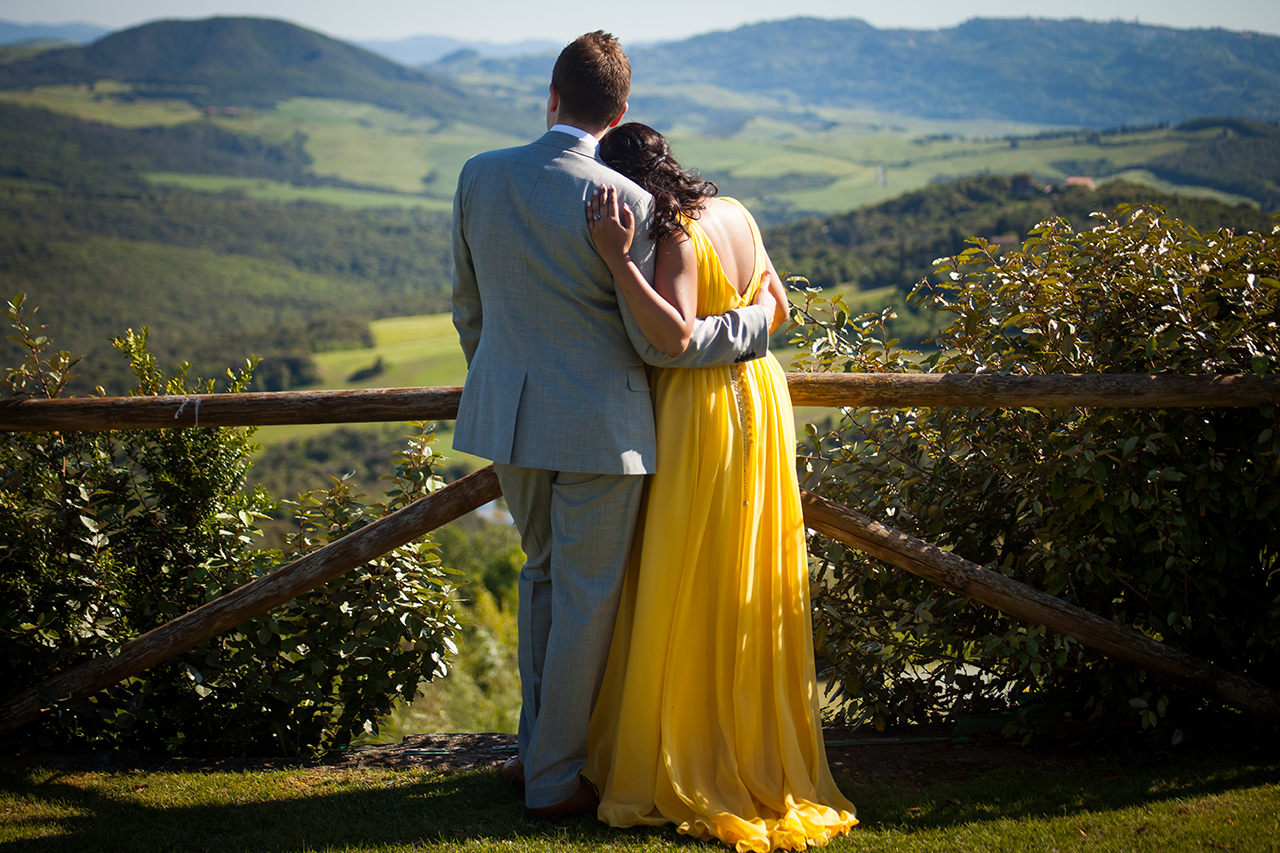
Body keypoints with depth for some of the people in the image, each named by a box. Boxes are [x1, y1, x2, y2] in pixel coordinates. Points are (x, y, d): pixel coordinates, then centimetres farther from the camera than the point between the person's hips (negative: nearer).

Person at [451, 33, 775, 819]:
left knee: (544, 572, 23)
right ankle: (554, 780, 18)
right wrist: (757, 322, 1)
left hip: (509, 414, 6)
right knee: (587, 598, 8)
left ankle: (538, 748, 32)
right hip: (599, 425, -5)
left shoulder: (479, 176, -1)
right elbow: (660, 341, -14)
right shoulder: (624, 202, -17)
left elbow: (468, 304, 10)